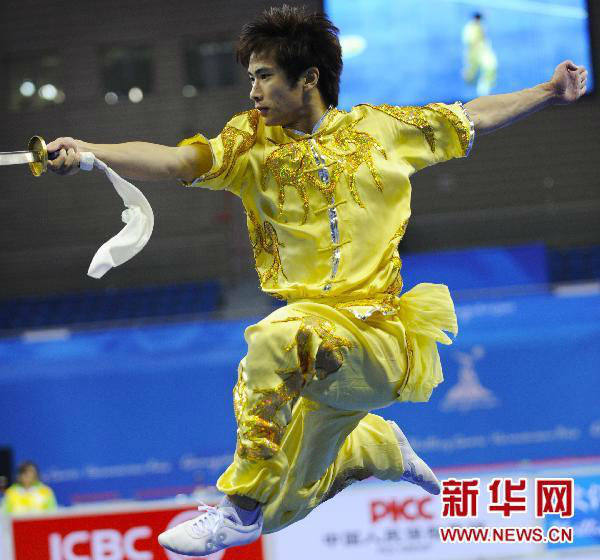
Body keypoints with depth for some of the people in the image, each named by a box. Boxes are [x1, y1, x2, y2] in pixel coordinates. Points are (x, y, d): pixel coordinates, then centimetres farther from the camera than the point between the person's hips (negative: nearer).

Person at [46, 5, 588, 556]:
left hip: (380, 337, -4)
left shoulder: (381, 128, 4)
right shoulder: (253, 144, 2)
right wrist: (86, 152, -30)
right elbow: (176, 161, -14)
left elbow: (473, 117, 18)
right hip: (320, 333, 4)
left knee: (274, 340, -36)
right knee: (286, 507, 14)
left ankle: (241, 506, -22)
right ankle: (381, 446, 45)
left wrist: (550, 92, 18)